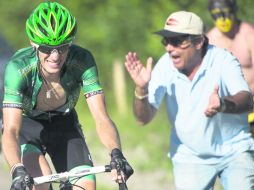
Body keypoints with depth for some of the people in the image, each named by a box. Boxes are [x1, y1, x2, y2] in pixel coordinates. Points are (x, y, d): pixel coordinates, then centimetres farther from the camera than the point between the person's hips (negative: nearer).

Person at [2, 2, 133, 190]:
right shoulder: (18, 68, -34)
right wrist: (18, 171, -60)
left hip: (63, 125, 3)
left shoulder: (82, 61, -28)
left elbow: (102, 119, -32)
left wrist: (116, 154, -51)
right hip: (26, 125, -3)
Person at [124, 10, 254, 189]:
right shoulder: (165, 66, -11)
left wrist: (223, 105, -56)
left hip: (233, 150, -2)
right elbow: (144, 118, -11)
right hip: (190, 157, 2)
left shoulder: (222, 59, -18)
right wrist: (141, 89, -31)